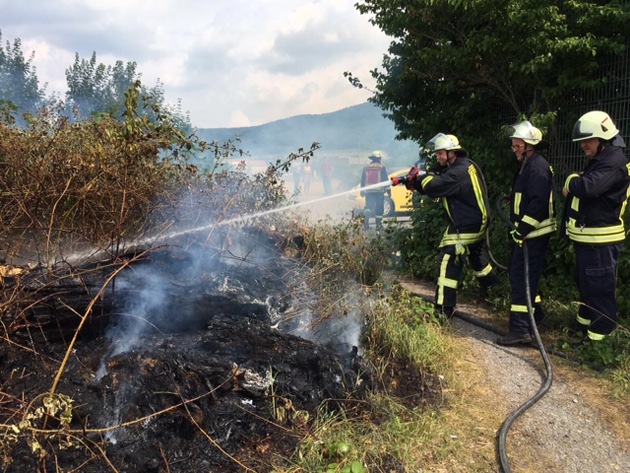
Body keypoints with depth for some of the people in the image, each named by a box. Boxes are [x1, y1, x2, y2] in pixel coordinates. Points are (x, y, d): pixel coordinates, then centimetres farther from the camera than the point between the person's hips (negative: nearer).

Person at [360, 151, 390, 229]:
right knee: (379, 207, 4)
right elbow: (385, 179, -2)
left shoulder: (366, 167, 11)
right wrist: (388, 189, 4)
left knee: (368, 206, 6)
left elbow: (362, 180, 14)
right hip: (379, 190, -3)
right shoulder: (381, 167, 0)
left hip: (368, 190, 3)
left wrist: (362, 190, 21)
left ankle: (366, 217, -22)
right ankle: (378, 223, 5)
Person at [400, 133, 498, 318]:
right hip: (476, 222, 11)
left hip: (465, 227, -11)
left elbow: (434, 187, -32)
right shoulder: (464, 165, 9)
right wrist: (416, 182, -8)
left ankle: (444, 308, -12)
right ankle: (491, 285, 53)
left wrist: (421, 178, -10)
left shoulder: (460, 171, -24)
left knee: (448, 260, -12)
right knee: (476, 255, 31)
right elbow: (438, 184, 8)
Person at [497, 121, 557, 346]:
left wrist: (522, 229, -23)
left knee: (521, 277, -11)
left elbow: (538, 203, -25)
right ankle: (535, 312, 34)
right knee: (517, 273, 19)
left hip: (534, 234, -11)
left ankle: (520, 329, -10)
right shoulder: (528, 166, 18)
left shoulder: (538, 167, -15)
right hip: (526, 232, 11)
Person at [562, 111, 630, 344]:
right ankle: (583, 323, 36)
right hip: (588, 238, 11)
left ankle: (598, 335, 7)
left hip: (600, 241, -11)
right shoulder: (600, 160, 15)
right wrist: (572, 188, -1)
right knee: (585, 284, 21)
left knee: (600, 288, -2)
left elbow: (587, 187, -34)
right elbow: (583, 190, 20)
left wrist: (571, 180, -13)